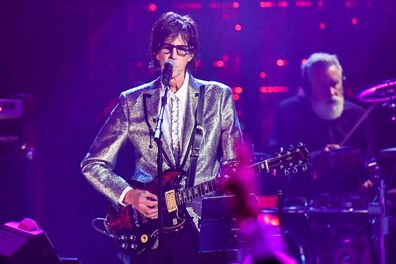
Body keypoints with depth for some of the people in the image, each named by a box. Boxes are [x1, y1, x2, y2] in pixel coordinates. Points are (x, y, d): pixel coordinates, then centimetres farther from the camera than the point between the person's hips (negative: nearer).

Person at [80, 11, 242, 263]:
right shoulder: (132, 102, 9)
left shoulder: (218, 96, 10)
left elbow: (235, 164, 12)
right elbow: (93, 164, 10)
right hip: (148, 217, -1)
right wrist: (128, 195, -6)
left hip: (203, 214, 1)